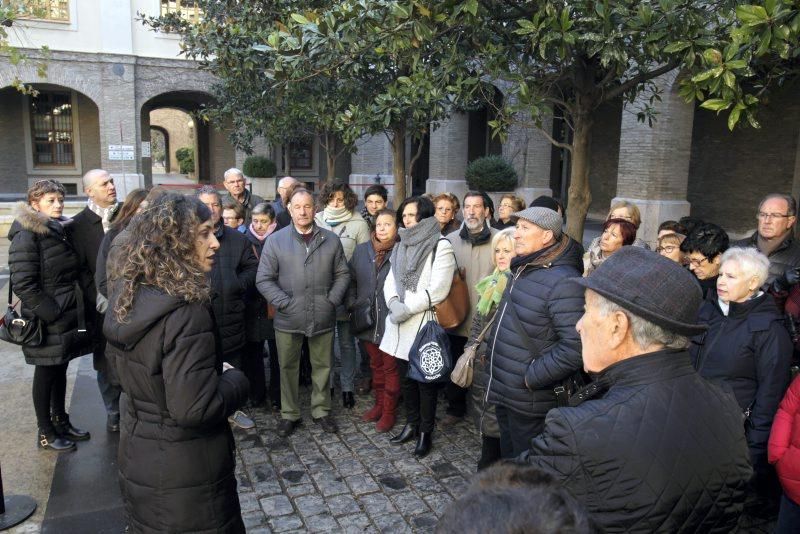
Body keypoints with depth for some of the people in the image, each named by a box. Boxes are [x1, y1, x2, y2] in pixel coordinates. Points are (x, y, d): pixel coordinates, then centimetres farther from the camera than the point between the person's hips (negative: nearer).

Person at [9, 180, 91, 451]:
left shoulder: (60, 230, 10)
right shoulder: (27, 234, -14)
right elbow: (23, 283, -18)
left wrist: (74, 310, 11)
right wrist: (51, 313, -18)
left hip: (68, 315, 7)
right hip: (46, 321, -7)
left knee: (60, 369, 17)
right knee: (46, 373, 5)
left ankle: (60, 420, 32)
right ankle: (45, 432, 19)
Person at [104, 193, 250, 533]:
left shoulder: (131, 296, -1)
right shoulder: (185, 314, -29)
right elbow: (195, 408, -31)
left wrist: (217, 372, 8)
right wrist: (235, 378, -13)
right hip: (185, 472, -8)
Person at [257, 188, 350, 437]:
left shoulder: (331, 239, 3)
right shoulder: (276, 240, -2)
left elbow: (342, 274, 8)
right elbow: (264, 279, -4)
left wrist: (333, 300, -4)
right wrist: (284, 303, -13)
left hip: (323, 318, 1)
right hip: (288, 319, -1)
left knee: (322, 367, 14)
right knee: (288, 368, 12)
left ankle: (321, 410, 32)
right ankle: (289, 414, 30)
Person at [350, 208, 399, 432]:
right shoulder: (361, 250, 4)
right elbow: (351, 279, 12)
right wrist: (354, 304, 5)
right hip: (367, 320, 5)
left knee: (390, 368, 7)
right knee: (376, 365, 19)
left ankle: (389, 411, 21)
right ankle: (379, 404, 35)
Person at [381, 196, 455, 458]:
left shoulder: (441, 247, -9)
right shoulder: (401, 246, 14)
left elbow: (437, 291, -17)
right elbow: (390, 281, 9)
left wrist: (406, 308, -15)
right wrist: (394, 303, -11)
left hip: (425, 325, -6)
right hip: (401, 326, 7)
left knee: (426, 382, 5)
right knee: (406, 378, 16)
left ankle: (426, 431, 20)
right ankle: (412, 424, 33)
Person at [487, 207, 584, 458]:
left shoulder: (563, 282, -23)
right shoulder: (523, 269, 8)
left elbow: (574, 346, -29)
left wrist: (530, 378, -22)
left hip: (530, 402, -8)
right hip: (503, 391, 9)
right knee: (508, 457, 25)